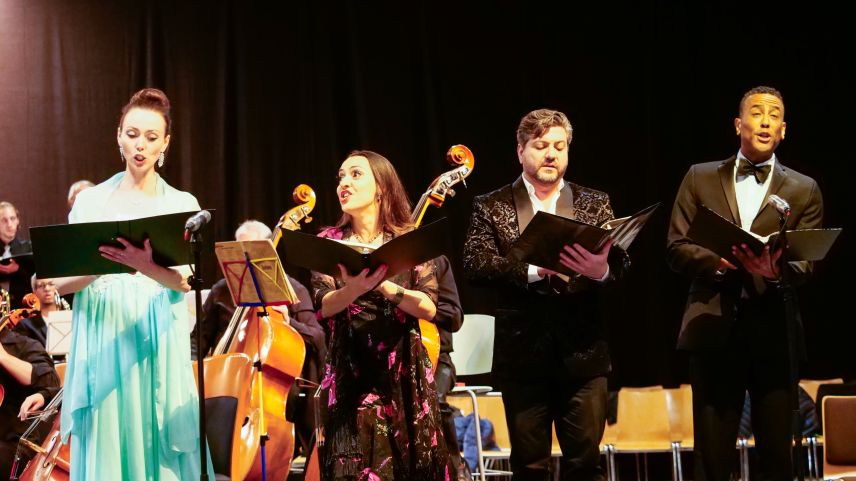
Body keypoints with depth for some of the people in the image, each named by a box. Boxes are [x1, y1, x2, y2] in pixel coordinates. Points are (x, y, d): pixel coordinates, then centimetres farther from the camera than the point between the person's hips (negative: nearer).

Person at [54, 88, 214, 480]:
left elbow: (185, 281, -8)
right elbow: (61, 282, 4)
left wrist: (148, 268, -30)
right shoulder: (91, 201, 8)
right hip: (101, 345, 1)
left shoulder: (182, 204, 6)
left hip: (158, 346, 0)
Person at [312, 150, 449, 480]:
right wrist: (353, 289, -27)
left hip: (404, 374, 0)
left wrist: (384, 286, -21)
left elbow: (429, 307, -6)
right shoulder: (329, 241, 7)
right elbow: (322, 307, -6)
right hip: (350, 374, 0)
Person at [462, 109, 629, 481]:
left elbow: (621, 262, -1)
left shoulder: (595, 204, 11)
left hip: (583, 352, 1)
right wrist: (533, 270, -23)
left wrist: (601, 270, -25)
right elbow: (475, 264, -8)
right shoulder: (491, 207, 6)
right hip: (522, 353, -1)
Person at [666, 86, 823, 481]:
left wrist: (775, 267, -21)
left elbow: (806, 261, 1)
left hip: (773, 332, 0)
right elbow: (676, 248, 6)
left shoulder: (803, 190, 11)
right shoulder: (700, 178, 11)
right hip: (714, 329, 0)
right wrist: (718, 260, -14)